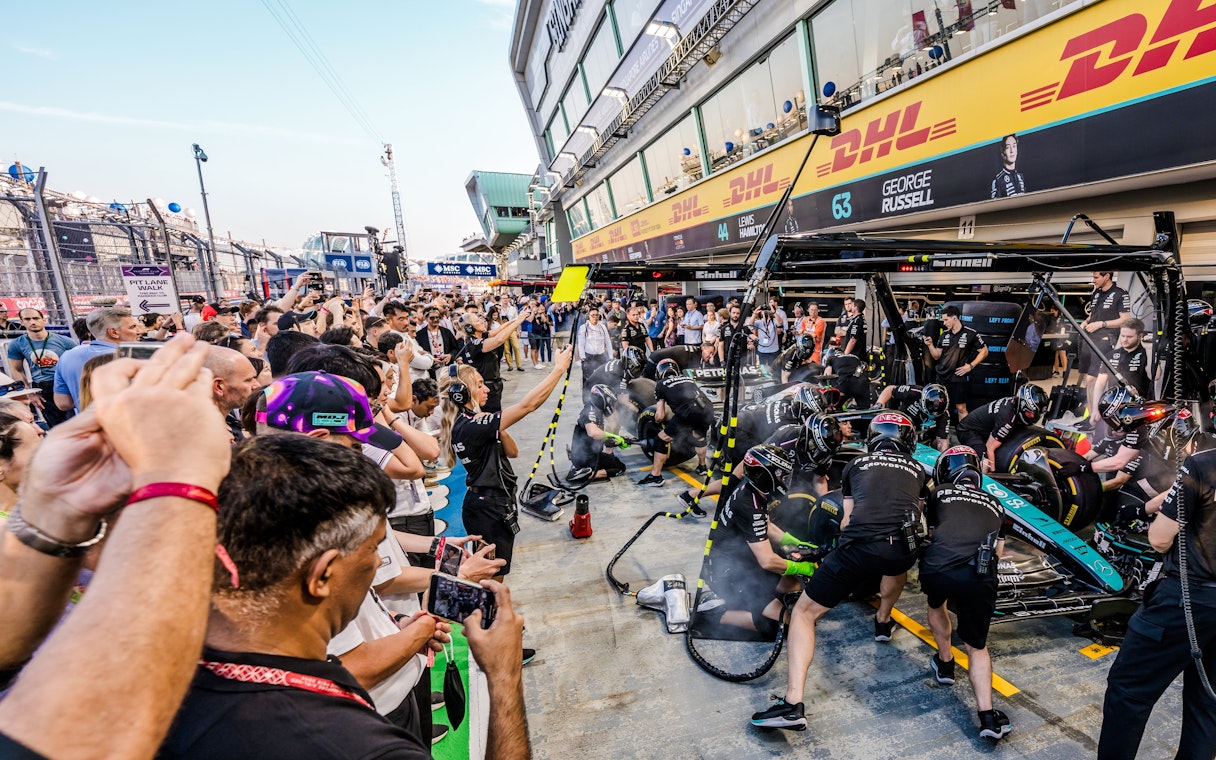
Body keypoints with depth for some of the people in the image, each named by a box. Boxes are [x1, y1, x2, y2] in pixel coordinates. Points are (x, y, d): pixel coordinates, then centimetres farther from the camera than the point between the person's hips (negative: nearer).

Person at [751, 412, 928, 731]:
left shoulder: (856, 465, 22)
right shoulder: (918, 470, 26)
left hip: (858, 546, -3)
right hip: (903, 552, 3)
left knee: (803, 613, 10)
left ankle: (793, 704, -1)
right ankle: (883, 621, 55)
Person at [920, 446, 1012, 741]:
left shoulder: (938, 493, 19)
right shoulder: (995, 504, 28)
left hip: (937, 569, -1)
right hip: (980, 580, 2)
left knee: (936, 605, 35)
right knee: (977, 647, 21)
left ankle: (945, 662, 44)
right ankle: (987, 714, 9)